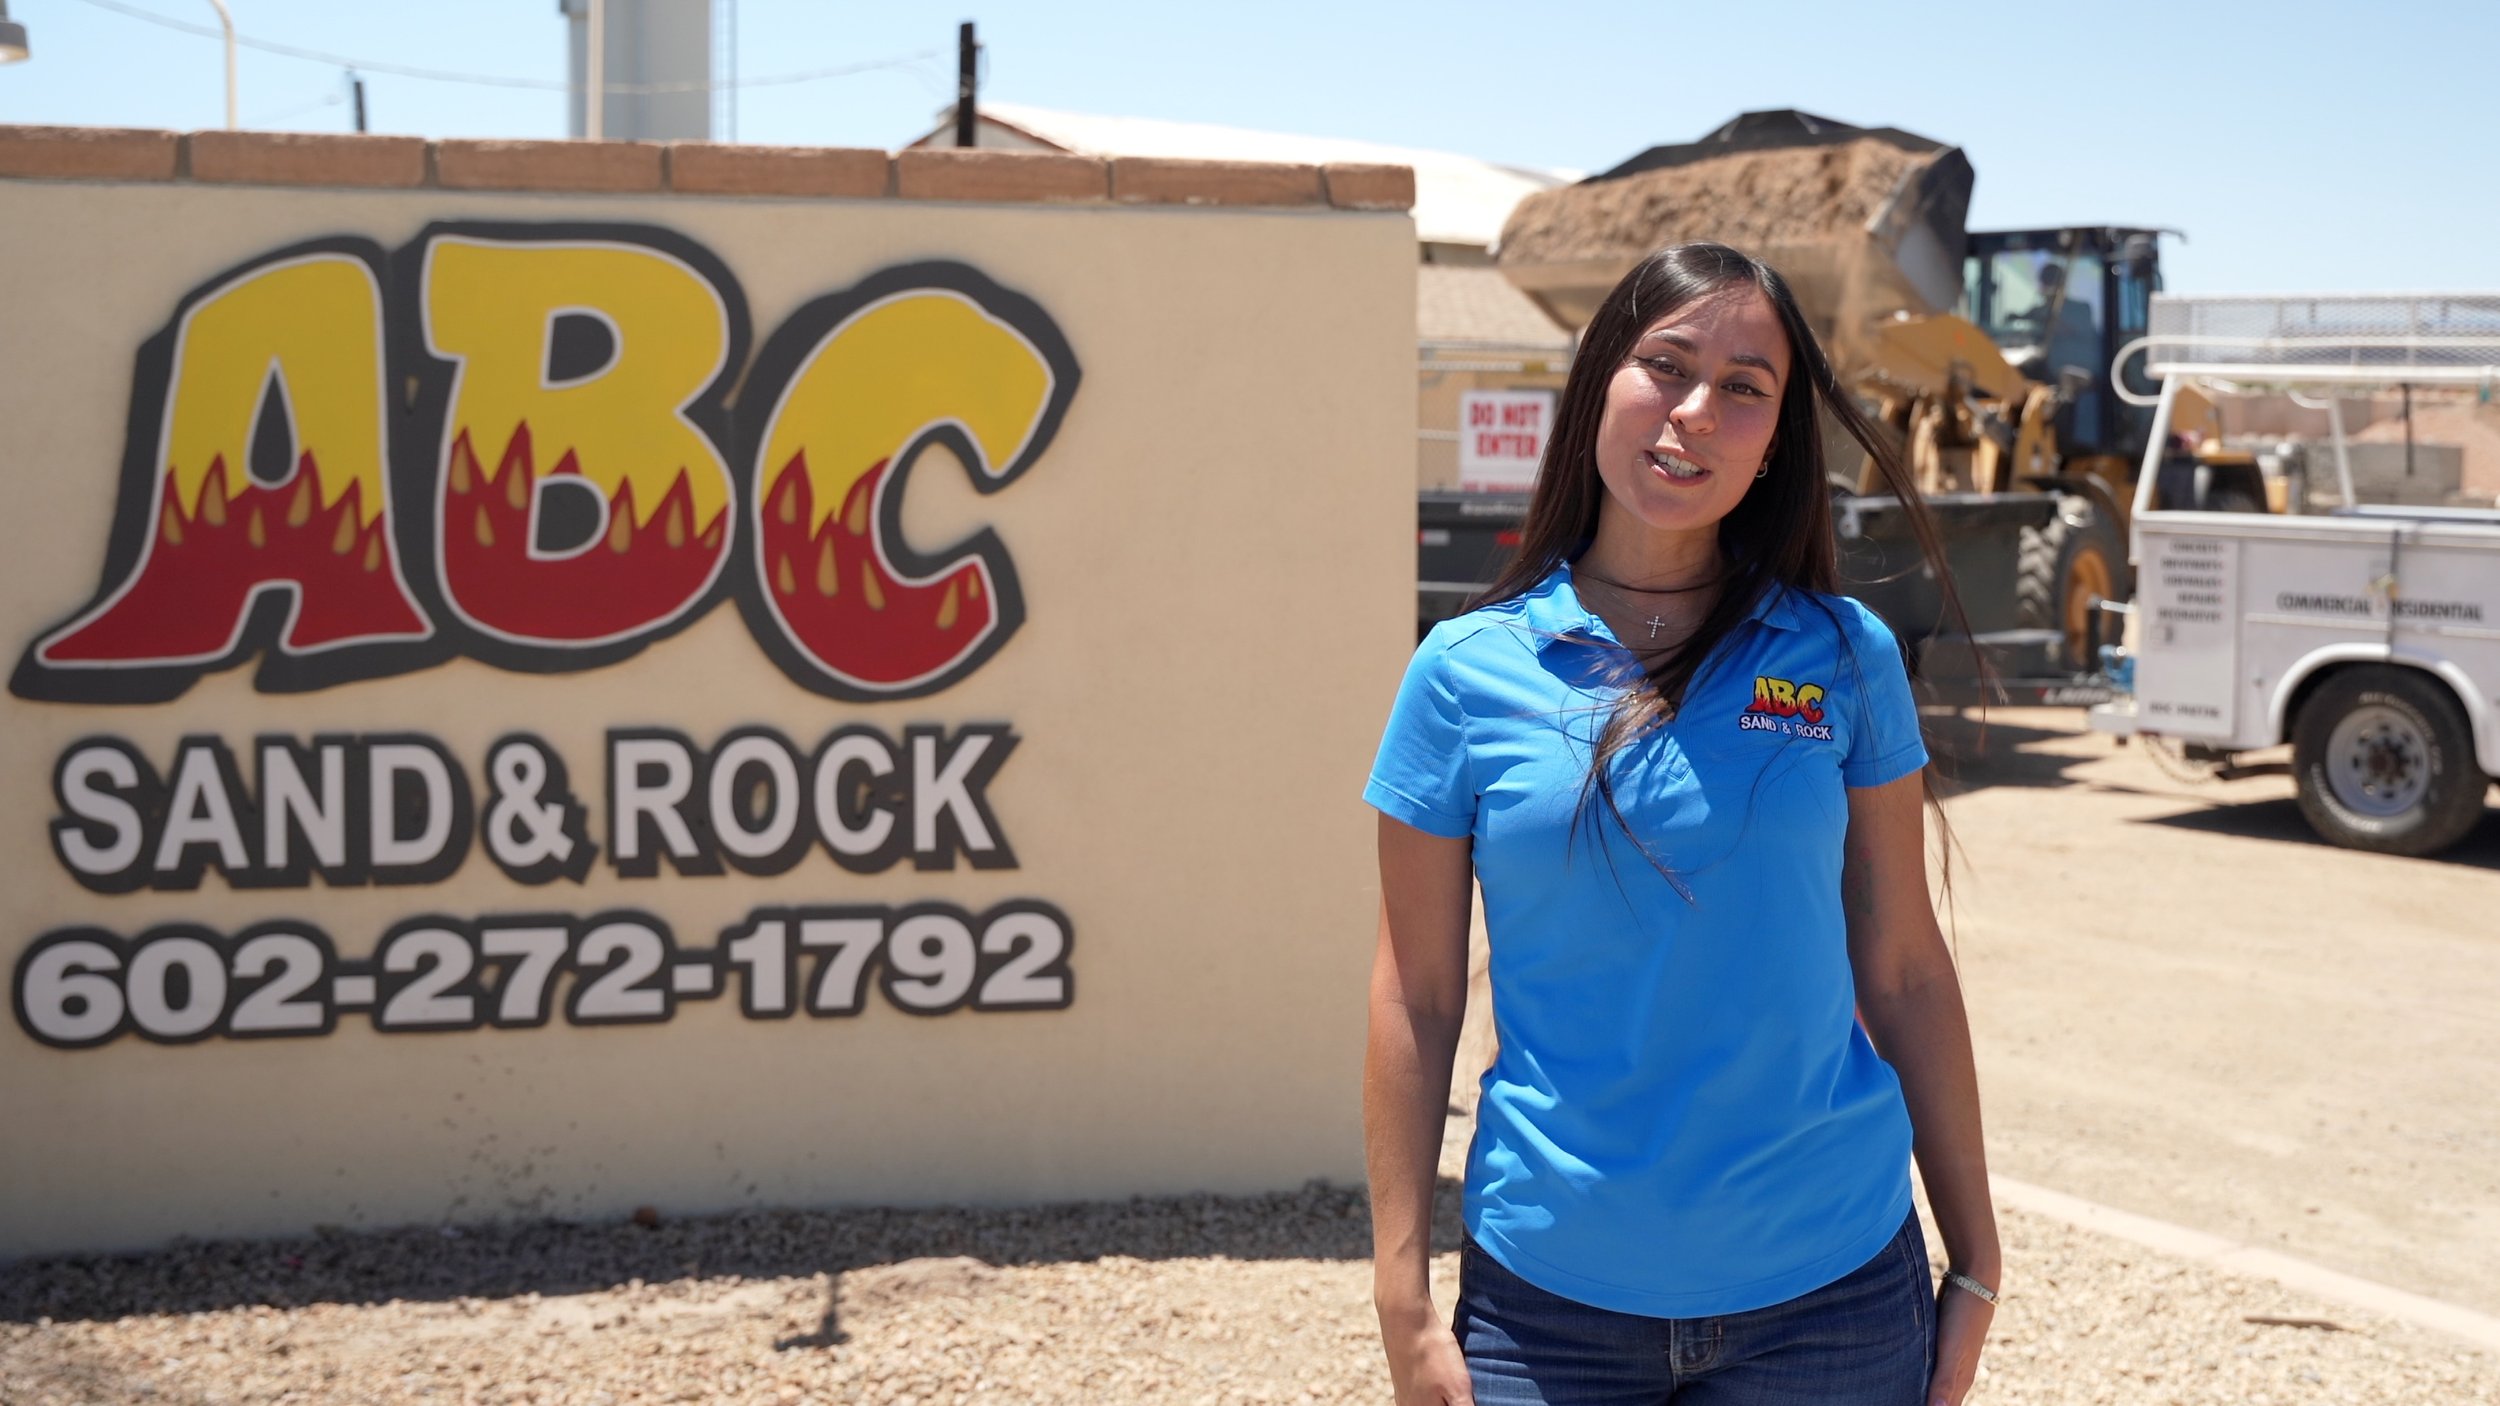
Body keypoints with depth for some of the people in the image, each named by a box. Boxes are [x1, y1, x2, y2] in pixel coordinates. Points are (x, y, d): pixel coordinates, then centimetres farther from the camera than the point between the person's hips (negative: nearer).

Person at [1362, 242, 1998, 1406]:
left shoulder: (1844, 657, 0)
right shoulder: (1468, 670, -3)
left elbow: (1904, 971, 3)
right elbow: (1416, 1001, -1)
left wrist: (1975, 1265, 4)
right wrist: (1405, 1306, -3)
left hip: (1831, 1290, 1)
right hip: (1549, 1294, 0)